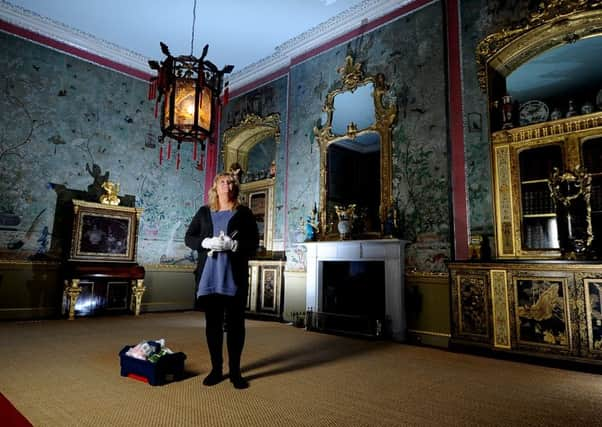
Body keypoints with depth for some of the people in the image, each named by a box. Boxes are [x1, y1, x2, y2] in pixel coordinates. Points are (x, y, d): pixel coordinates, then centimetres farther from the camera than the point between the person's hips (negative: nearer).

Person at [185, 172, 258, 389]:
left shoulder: (244, 212, 6)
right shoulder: (204, 212, 13)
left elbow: (254, 242, 0)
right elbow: (189, 238, 9)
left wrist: (233, 245, -17)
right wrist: (206, 243, -11)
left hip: (234, 276, -2)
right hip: (209, 276, 2)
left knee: (235, 323, 3)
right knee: (212, 323, 8)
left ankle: (235, 370, 13)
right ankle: (216, 369, 20)